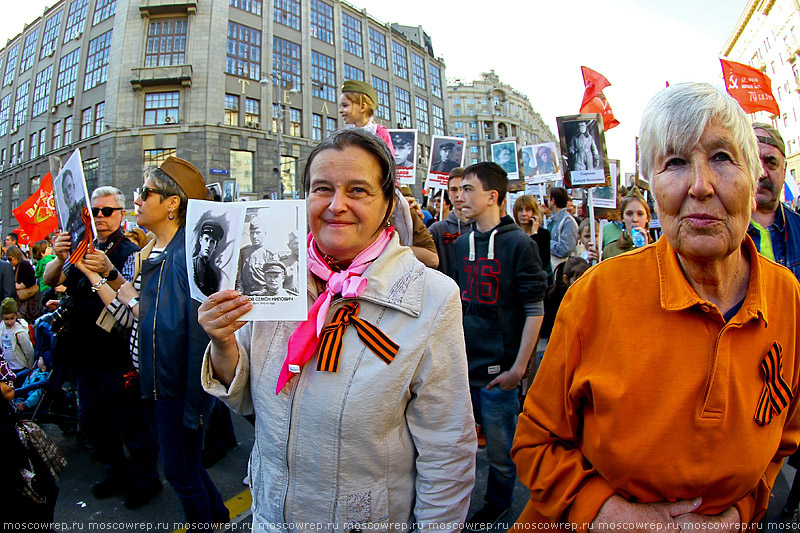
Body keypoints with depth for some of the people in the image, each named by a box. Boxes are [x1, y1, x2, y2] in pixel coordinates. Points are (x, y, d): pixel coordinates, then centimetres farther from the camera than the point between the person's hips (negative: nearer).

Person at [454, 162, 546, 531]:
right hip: (462, 365, 5)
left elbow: (535, 310, -11)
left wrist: (518, 367, -14)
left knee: (500, 451, 12)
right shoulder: (461, 244, 7)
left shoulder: (519, 244, -10)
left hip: (498, 369, -5)